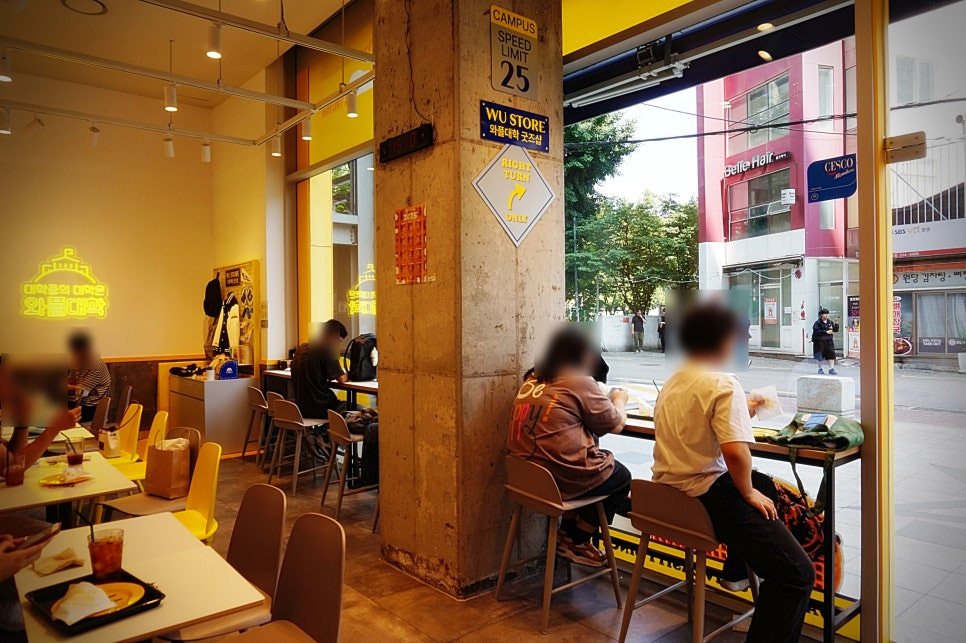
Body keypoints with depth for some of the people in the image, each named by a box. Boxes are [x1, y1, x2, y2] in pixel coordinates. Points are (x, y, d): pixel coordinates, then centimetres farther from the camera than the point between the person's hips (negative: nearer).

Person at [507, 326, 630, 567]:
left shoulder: (532, 380, 9)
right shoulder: (580, 383, -11)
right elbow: (616, 425, -1)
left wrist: (602, 396, 26)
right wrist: (619, 400, 19)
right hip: (563, 480, -8)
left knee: (603, 462, 29)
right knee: (622, 477, 19)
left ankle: (566, 533, 31)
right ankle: (576, 542, 23)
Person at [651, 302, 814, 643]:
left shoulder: (672, 383, 11)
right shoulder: (723, 384, -16)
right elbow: (735, 451, -27)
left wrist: (742, 410, 28)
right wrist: (749, 493, -10)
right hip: (706, 497, -9)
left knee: (766, 484, 35)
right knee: (797, 574, -5)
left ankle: (735, 573, 44)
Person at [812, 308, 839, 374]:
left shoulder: (830, 322, 10)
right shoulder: (818, 322, -8)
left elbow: (835, 329, 9)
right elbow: (816, 331, -18)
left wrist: (836, 324, -8)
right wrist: (826, 332, -23)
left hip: (829, 341, 4)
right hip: (820, 341, -4)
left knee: (831, 354, -3)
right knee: (820, 356, 4)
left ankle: (831, 369, 2)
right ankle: (820, 369, 19)